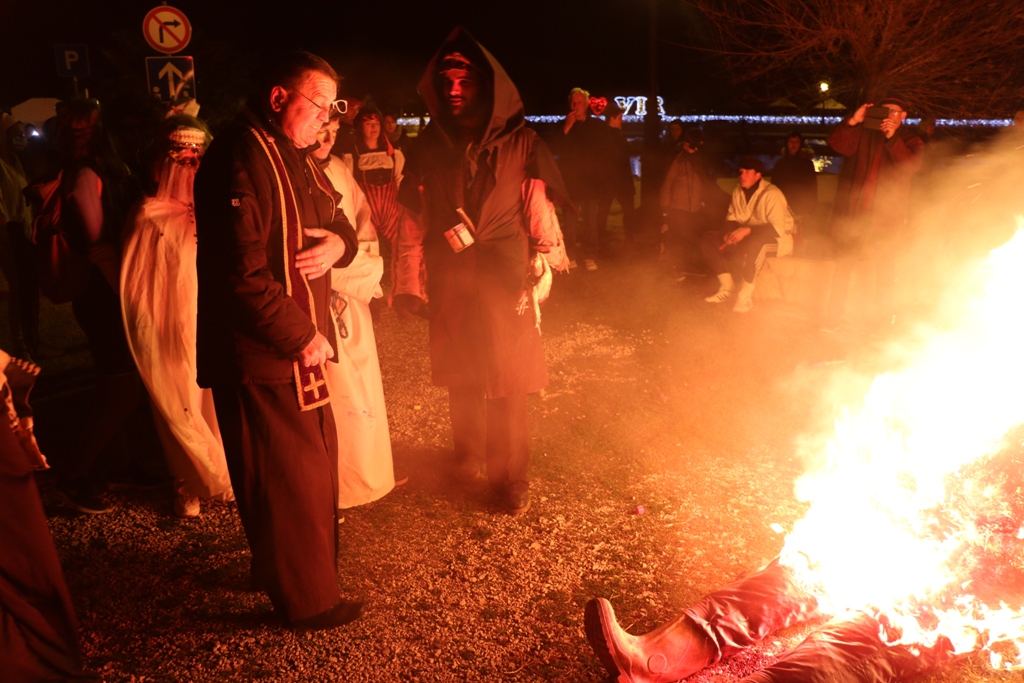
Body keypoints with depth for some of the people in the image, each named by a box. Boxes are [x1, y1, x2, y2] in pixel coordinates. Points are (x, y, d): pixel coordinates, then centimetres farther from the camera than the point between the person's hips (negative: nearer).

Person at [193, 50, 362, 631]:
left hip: (299, 343, 10)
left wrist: (337, 241, -8)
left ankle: (279, 569, 40)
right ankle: (310, 600, 18)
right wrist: (302, 338, -19)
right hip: (261, 353, -10)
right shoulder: (241, 160, -19)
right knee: (290, 475, 1)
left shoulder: (297, 159, 14)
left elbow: (339, 223, 18)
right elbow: (241, 273, -26)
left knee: (316, 458, 20)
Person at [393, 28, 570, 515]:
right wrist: (407, 284, 4)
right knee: (460, 375, 13)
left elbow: (540, 213, -1)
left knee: (507, 383, 0)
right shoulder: (428, 147, 5)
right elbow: (414, 221, 6)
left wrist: (546, 263, -8)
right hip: (449, 282, 3)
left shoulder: (520, 143, -2)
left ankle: (510, 477, 15)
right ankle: (468, 454, 35)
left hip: (504, 279, -2)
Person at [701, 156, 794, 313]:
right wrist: (730, 233, -14)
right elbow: (732, 218, 9)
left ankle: (746, 294, -32)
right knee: (709, 238, -10)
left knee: (755, 242, -43)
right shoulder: (738, 192, 2)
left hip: (775, 239, -7)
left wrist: (747, 230, -35)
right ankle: (727, 285, -11)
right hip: (746, 236, 7)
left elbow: (778, 227, -26)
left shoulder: (771, 194, -19)